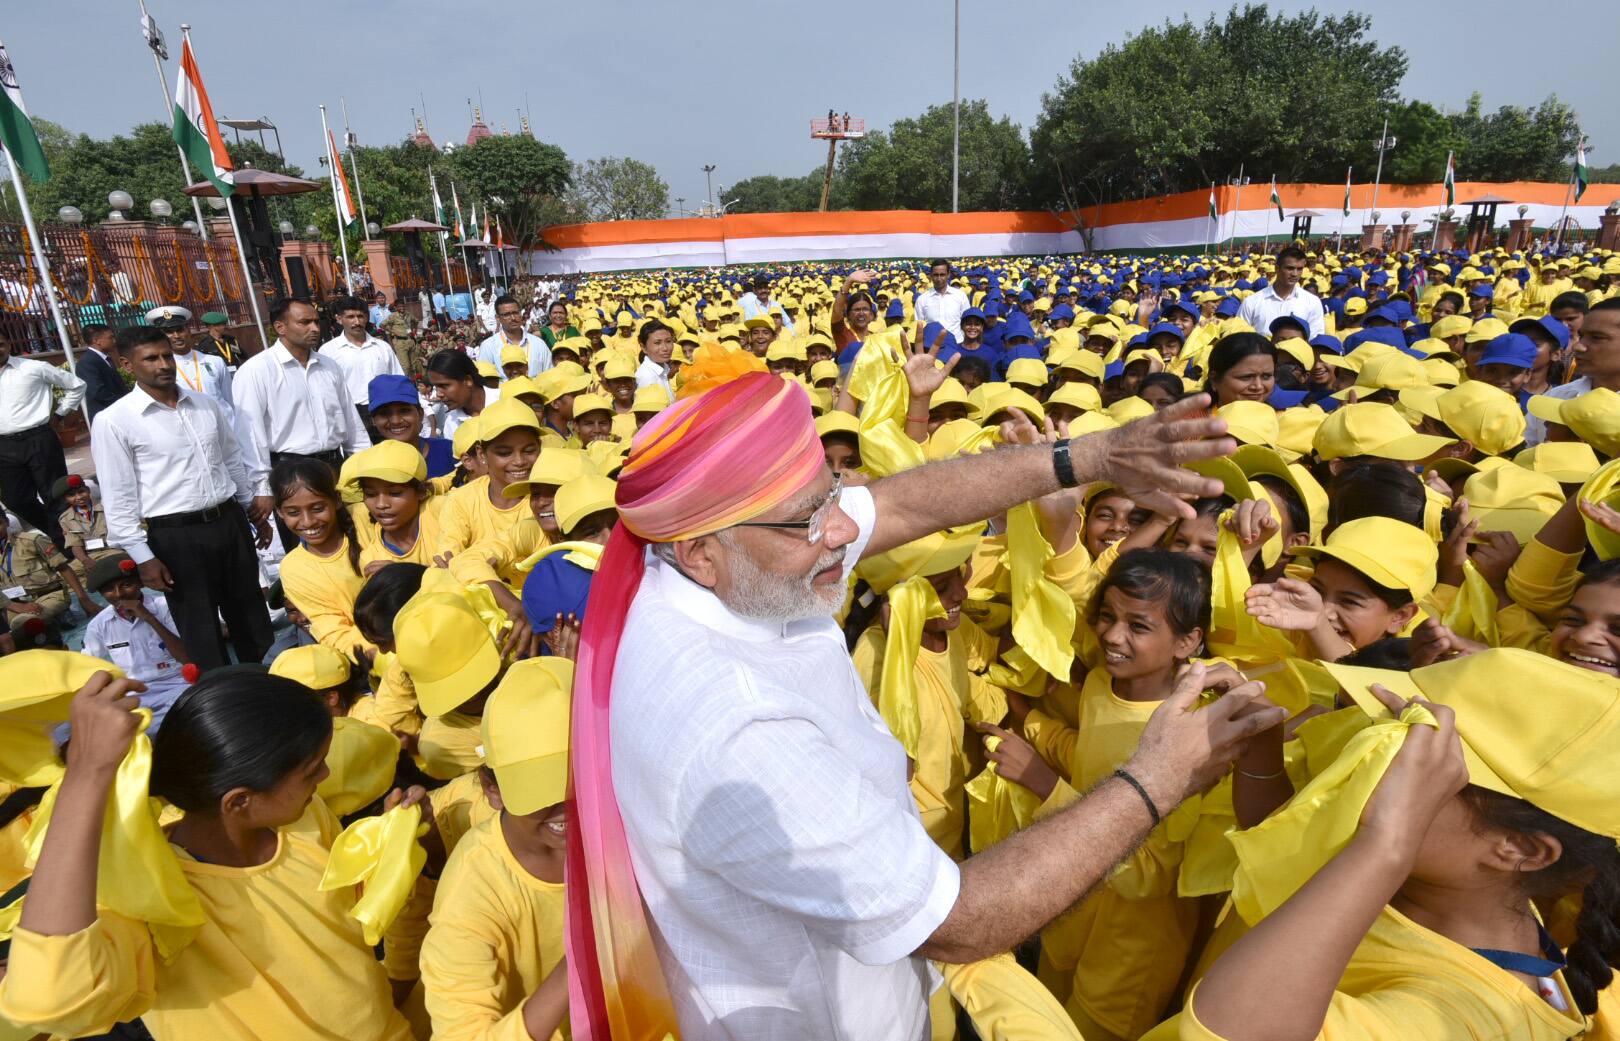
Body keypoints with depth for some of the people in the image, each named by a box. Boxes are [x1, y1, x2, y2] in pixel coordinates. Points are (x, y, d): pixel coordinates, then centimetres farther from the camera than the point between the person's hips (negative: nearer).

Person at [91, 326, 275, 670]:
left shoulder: (207, 404, 7)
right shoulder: (113, 421, -8)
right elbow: (119, 497, -7)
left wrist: (256, 511, 17)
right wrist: (143, 556, -9)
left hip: (230, 522, 5)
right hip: (175, 536, -4)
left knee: (251, 616, 16)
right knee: (200, 631, 8)